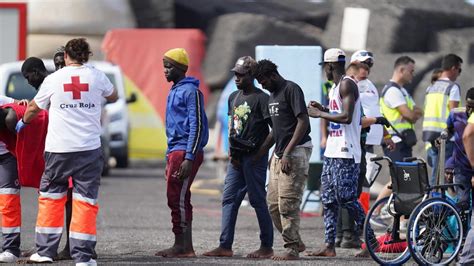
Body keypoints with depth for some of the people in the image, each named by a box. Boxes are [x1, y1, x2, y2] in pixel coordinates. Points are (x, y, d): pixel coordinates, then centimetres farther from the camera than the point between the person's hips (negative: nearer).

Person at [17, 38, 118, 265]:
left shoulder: (53, 79, 0)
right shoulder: (97, 77, 2)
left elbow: (34, 108, 15)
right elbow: (113, 97, 23)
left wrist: (23, 121, 36)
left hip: (58, 149, 0)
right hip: (89, 148, 0)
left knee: (50, 197, 14)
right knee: (85, 200, 2)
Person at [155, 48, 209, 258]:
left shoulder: (190, 91, -10)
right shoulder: (174, 91, 19)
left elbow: (197, 126, -16)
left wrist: (189, 158, -21)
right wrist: (169, 158, 22)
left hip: (185, 153, -10)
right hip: (175, 152, 10)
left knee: (178, 198, -10)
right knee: (176, 199, 9)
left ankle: (183, 247, -8)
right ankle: (183, 246, 12)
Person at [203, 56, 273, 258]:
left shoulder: (261, 98, -10)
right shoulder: (234, 97, 14)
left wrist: (260, 151, -14)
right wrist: (232, 152, 8)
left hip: (254, 157, -8)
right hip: (237, 157, 8)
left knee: (258, 200, -3)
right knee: (229, 199, 3)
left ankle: (267, 247, 5)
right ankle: (225, 246, 3)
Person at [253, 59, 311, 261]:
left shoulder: (291, 89, -11)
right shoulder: (273, 95, 18)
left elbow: (303, 122, -17)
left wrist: (287, 153, -20)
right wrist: (261, 152, 18)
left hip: (295, 153, -10)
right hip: (279, 154, 10)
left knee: (287, 204, -10)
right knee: (273, 203, 8)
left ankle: (292, 249, -5)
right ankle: (295, 242, 18)